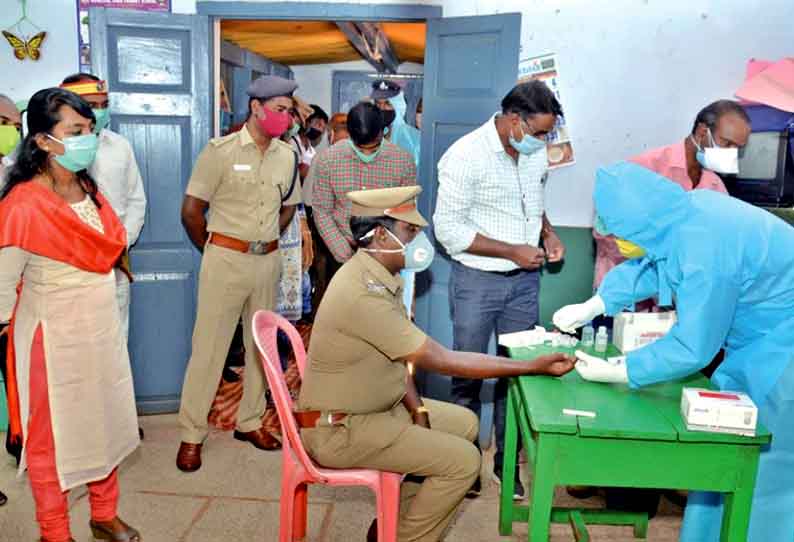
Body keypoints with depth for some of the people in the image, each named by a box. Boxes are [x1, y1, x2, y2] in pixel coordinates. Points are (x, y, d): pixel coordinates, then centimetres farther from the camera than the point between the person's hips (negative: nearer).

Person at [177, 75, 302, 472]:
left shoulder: (287, 156, 6)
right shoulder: (221, 150, -9)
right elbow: (191, 210, -7)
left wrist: (265, 242, 13)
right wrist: (212, 250, 2)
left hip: (268, 261, 5)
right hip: (226, 259, -5)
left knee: (261, 344, 12)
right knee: (209, 346, 1)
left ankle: (250, 421, 28)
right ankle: (192, 434, 13)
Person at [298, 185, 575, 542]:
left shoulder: (379, 276, 1)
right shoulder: (363, 295, -30)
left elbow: (397, 353, 9)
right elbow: (442, 361, -27)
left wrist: (417, 409, -4)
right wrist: (535, 367, -21)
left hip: (375, 405, 10)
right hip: (339, 428, -10)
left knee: (464, 424, 14)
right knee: (464, 461, -12)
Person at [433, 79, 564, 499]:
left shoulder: (536, 153, 3)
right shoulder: (466, 156, -16)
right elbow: (448, 228, -17)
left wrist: (547, 232, 0)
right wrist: (513, 251, -19)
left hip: (524, 280, 5)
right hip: (477, 280, -5)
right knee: (468, 375, 8)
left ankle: (507, 461, 28)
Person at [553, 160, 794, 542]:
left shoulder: (703, 252, -35)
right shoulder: (685, 213, -8)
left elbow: (691, 350, -27)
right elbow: (647, 264, 10)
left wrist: (612, 373, -20)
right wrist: (589, 307, 5)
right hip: (761, 336, 9)